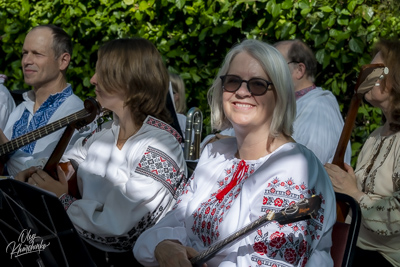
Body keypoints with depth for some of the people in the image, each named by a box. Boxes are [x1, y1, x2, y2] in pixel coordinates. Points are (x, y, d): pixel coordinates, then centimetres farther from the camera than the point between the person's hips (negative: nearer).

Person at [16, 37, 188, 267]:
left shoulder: (159, 149, -17)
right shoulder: (107, 131, 6)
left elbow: (114, 225, -23)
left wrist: (63, 199, -9)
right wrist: (37, 176, 2)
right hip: (79, 245, 7)